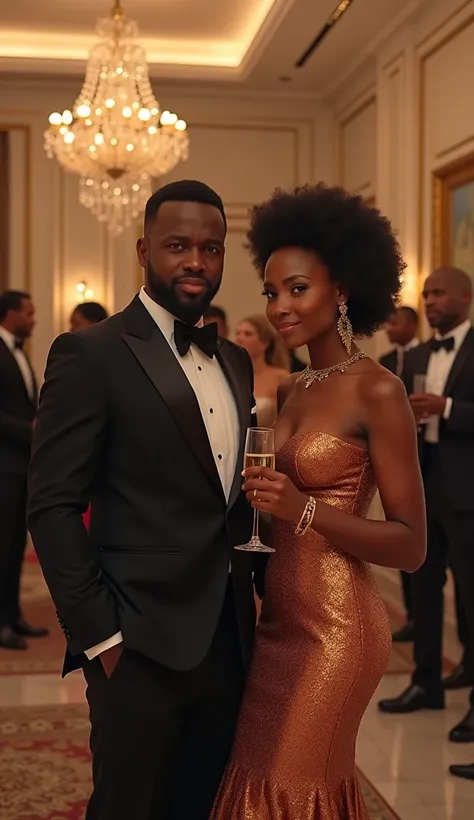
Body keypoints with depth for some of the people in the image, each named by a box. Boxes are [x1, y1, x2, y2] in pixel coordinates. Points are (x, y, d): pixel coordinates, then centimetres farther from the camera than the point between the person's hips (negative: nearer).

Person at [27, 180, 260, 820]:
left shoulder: (235, 361, 13)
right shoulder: (91, 355, -9)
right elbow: (53, 509, -12)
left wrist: (258, 595, 6)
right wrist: (100, 636, -15)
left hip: (229, 641, 7)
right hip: (142, 647, -6)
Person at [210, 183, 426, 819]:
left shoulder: (376, 391, -12)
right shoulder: (292, 391, 10)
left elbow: (410, 545, -14)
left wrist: (304, 509, -24)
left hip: (336, 627, -7)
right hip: (282, 619, 7)